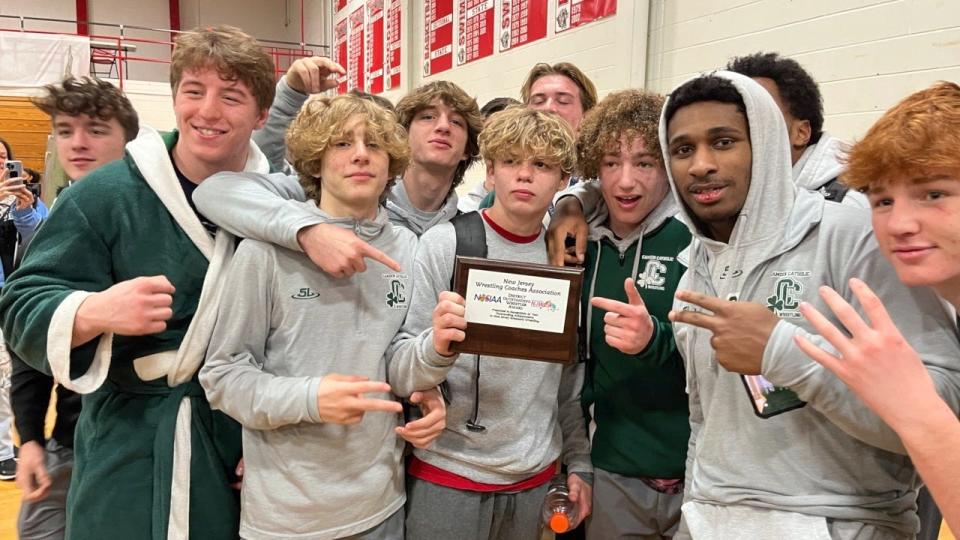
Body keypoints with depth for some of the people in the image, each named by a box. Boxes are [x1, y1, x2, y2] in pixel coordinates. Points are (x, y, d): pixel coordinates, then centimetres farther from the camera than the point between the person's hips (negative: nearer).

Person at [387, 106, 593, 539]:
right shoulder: (444, 243, -11)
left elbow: (572, 376, 10)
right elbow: (396, 374, -13)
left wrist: (579, 463, 11)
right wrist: (436, 348, -32)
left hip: (536, 478, 4)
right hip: (447, 476, -3)